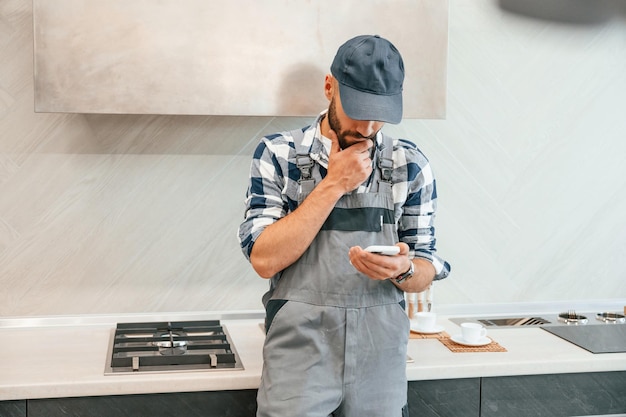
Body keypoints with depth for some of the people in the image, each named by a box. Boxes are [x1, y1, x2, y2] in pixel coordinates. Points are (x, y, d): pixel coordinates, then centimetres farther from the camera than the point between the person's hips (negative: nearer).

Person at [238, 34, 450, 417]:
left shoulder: (411, 166, 0)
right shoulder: (277, 154, -4)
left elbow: (425, 274, 5)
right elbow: (264, 259, -13)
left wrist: (403, 270, -18)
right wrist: (333, 185, -15)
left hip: (381, 353, 2)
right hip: (299, 350, -2)